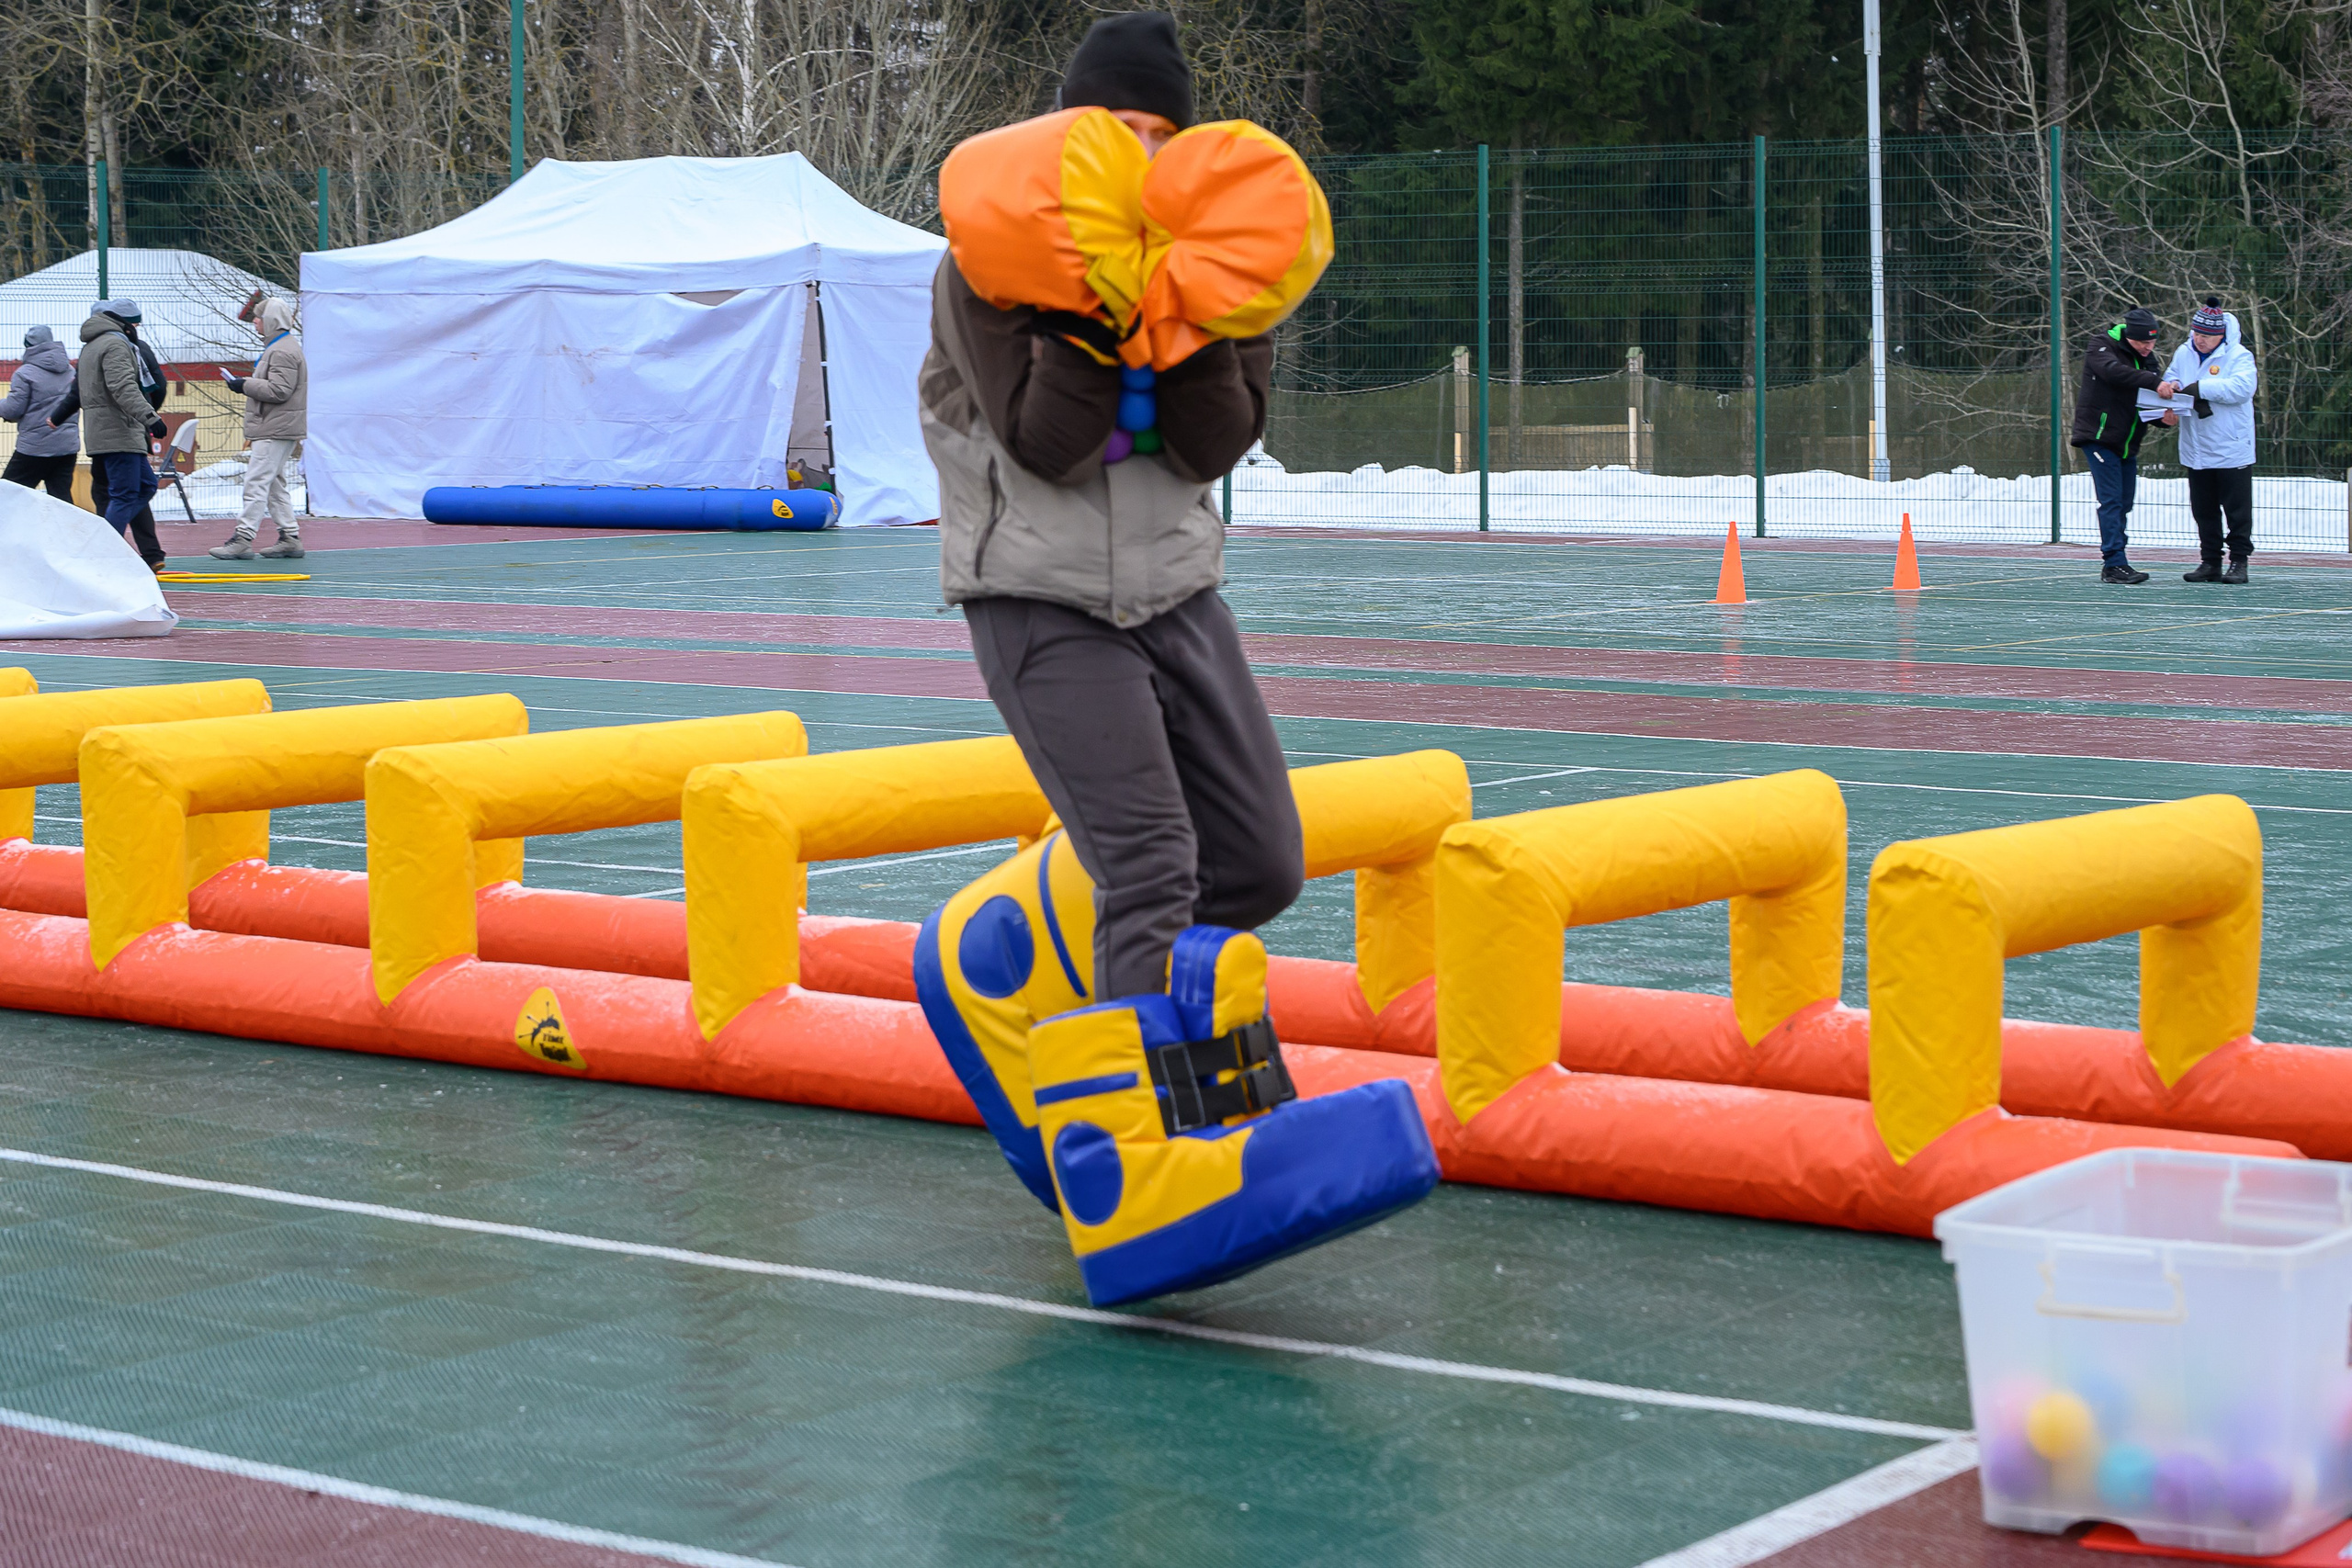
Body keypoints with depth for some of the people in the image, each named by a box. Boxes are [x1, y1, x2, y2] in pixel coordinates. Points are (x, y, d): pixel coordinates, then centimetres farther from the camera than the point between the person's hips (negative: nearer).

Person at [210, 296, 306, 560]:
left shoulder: (283, 351, -15)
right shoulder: (278, 347, 20)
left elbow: (279, 390, -22)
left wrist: (245, 385, -16)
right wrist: (246, 383, 17)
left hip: (276, 430, -11)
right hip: (276, 428, 11)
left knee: (256, 482, -12)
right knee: (274, 484, 14)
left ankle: (244, 539, -13)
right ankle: (290, 537, 15)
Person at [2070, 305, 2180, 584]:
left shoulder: (2147, 357, 12)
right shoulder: (2103, 346, -8)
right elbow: (2114, 371, -30)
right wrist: (2155, 382, -38)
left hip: (2128, 444, 7)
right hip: (2099, 437, -7)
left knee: (2124, 504, 8)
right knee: (2111, 501, -13)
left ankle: (2114, 564, 14)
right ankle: (2115, 564, -16)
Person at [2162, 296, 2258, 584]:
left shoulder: (2238, 356, -8)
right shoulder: (2183, 354, 8)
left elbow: (2241, 388, -23)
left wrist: (2200, 388, -23)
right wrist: (2170, 408, -13)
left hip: (2232, 449, -5)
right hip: (2196, 450, 5)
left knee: (2237, 509, 0)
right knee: (2203, 509, 10)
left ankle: (2238, 562, 6)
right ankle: (2210, 562, 16)